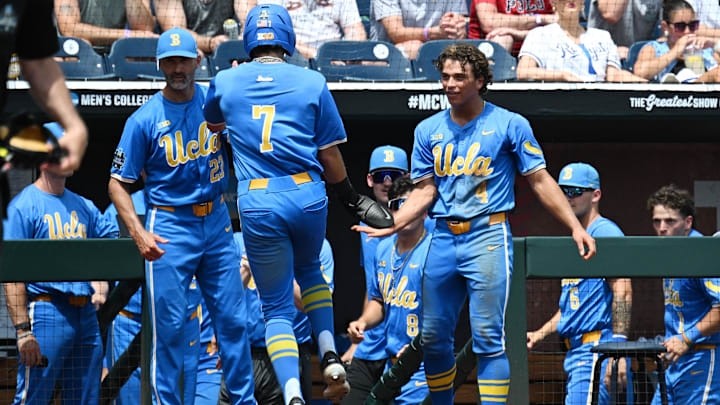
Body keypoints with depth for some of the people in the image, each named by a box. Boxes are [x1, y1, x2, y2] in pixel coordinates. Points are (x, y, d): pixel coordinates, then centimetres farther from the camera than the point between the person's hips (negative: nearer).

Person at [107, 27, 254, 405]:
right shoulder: (144, 119, -6)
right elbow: (117, 182, -4)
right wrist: (139, 234, -17)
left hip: (217, 221, 3)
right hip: (169, 228, -3)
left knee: (233, 320, 5)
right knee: (169, 326, -4)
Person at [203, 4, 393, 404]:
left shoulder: (225, 82, 7)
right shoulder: (312, 82, 4)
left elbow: (212, 125, 30)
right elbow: (329, 153, 7)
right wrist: (353, 200, 21)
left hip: (257, 205, -1)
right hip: (308, 196, 1)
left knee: (277, 307, 6)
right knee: (308, 270, 31)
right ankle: (330, 358, 14)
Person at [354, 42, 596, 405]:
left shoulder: (509, 125, 1)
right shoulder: (428, 130, 11)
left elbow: (540, 181, 2)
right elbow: (424, 192, 11)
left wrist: (576, 227, -5)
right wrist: (391, 224, -5)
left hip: (488, 237, -4)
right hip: (443, 238, 4)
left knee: (488, 336, -10)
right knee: (432, 337, 6)